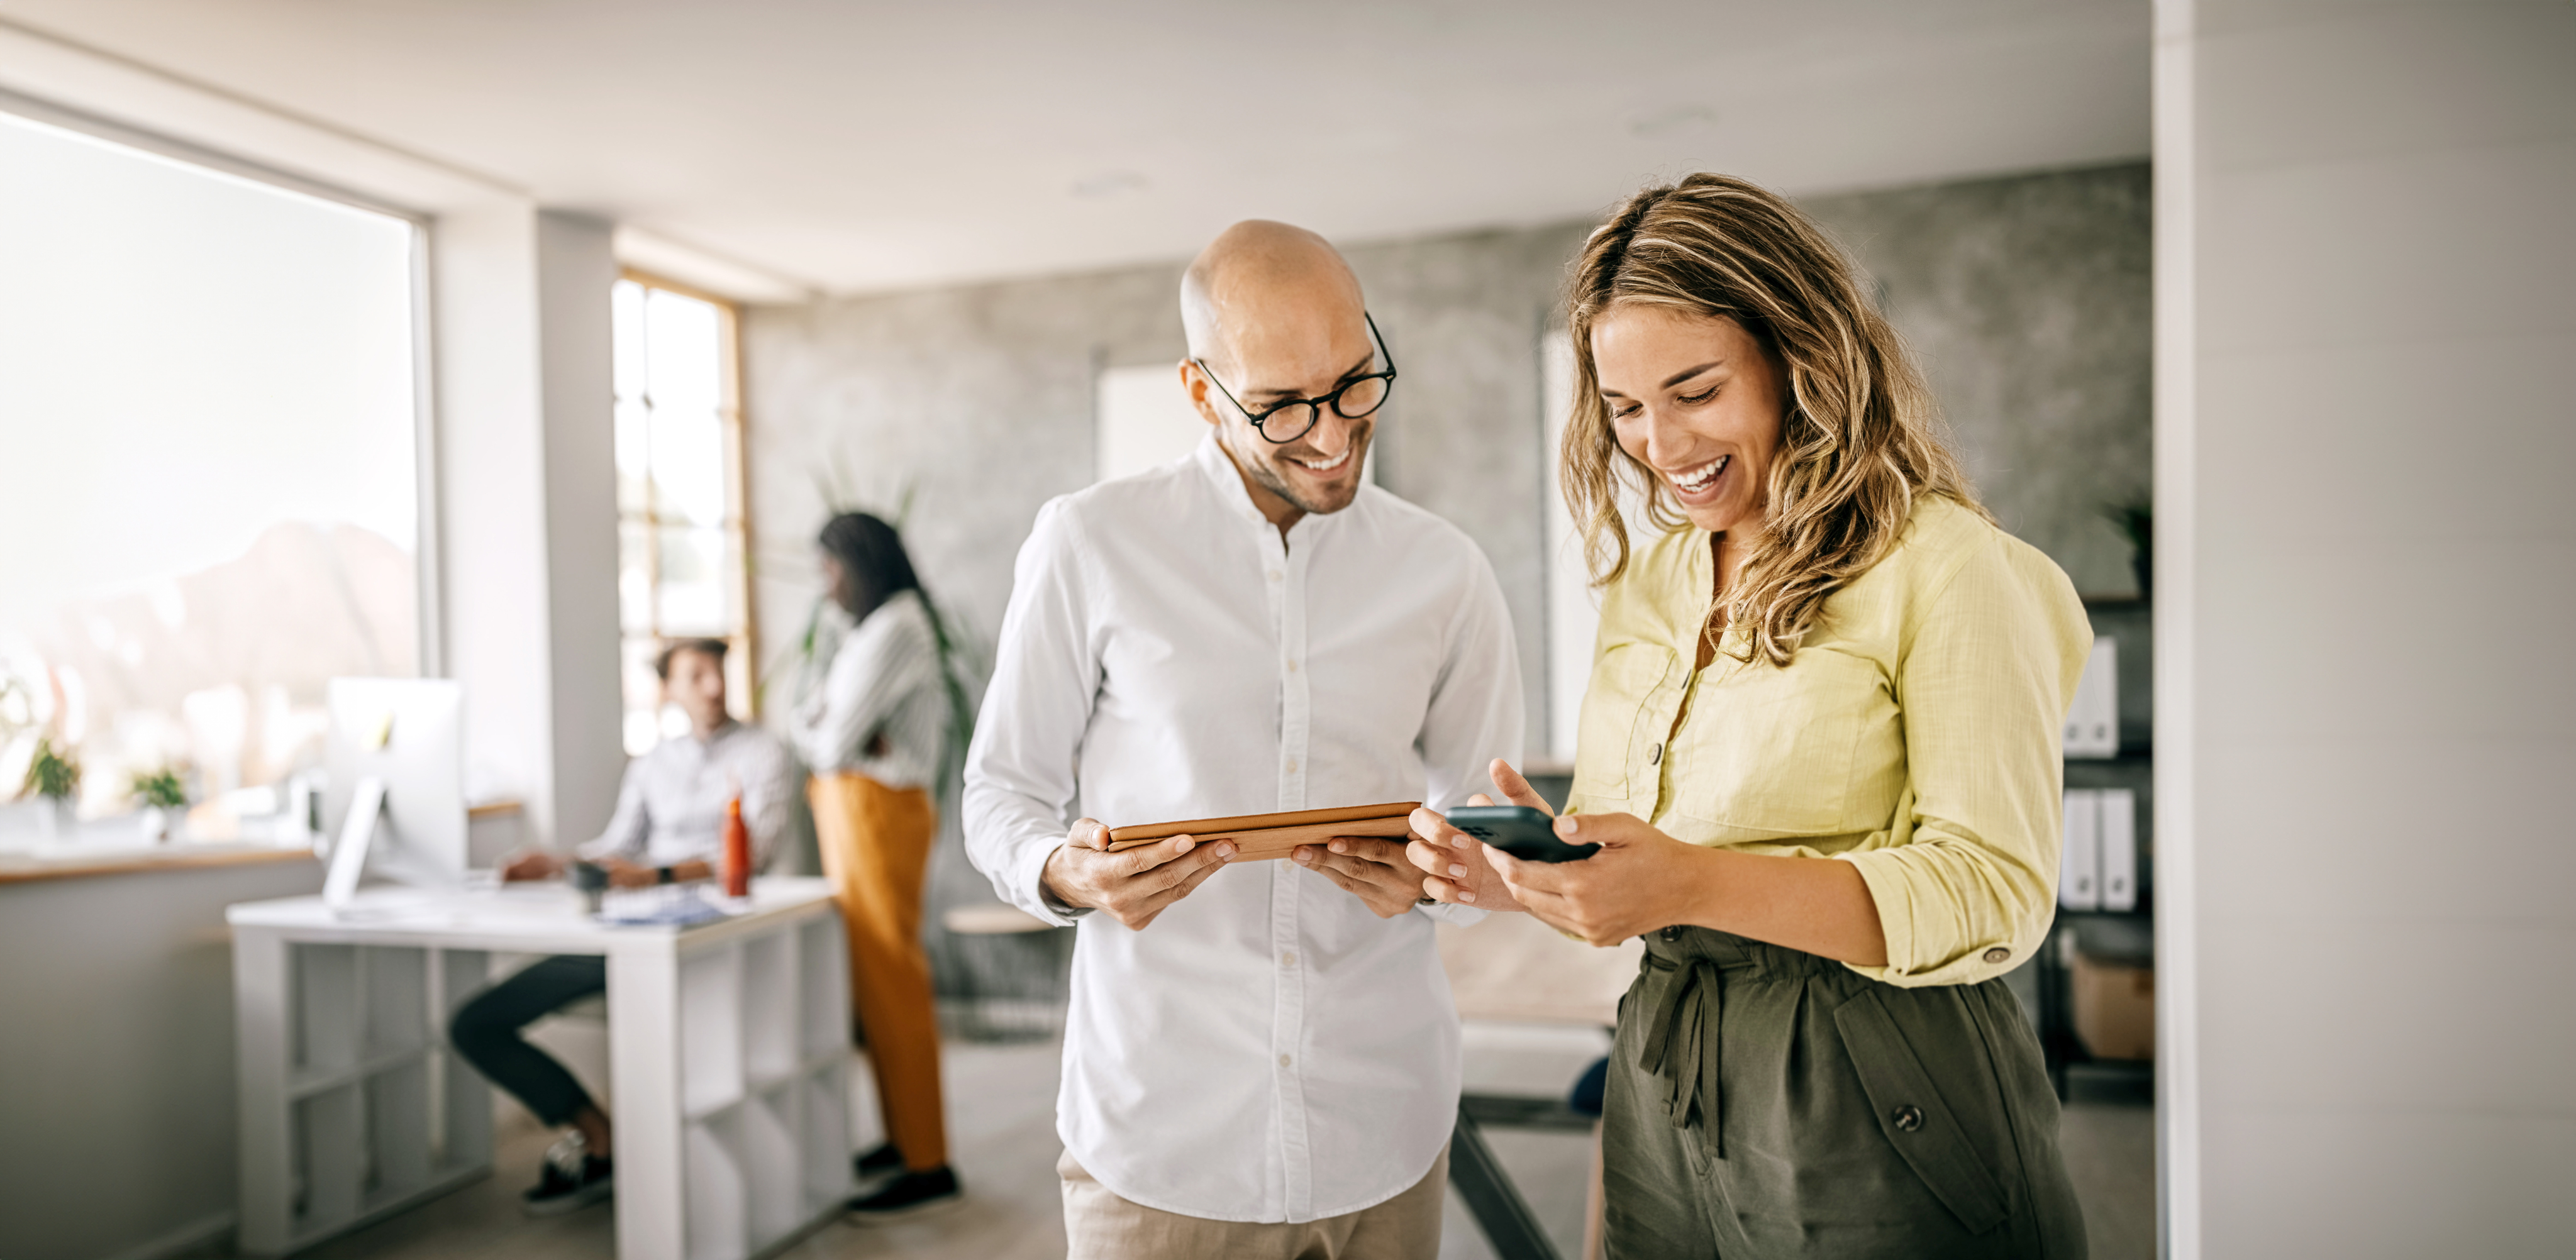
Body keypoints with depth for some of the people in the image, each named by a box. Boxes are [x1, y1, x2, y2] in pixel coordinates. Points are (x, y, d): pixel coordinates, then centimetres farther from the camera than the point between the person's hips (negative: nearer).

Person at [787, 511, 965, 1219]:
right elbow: (802, 724, 14)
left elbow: (835, 742, -17)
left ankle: (928, 1166, 0)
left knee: (891, 982, -6)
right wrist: (848, 737, -7)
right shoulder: (871, 630, 19)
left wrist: (820, 736, 4)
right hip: (852, 811, 10)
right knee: (873, 981, 13)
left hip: (879, 811, -10)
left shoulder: (894, 630, -13)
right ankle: (902, 1138, 23)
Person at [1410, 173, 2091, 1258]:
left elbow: (1994, 894, -17)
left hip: (1878, 1126, -6)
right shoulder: (1643, 582, 9)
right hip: (1662, 1106, 6)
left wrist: (1697, 884, -28)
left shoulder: (1944, 567, -11)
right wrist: (1532, 871, -9)